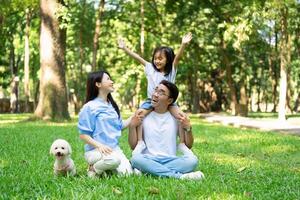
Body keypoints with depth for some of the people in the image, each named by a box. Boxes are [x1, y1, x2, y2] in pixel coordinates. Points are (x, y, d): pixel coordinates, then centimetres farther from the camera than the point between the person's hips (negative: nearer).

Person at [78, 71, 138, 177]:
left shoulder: (112, 106, 13)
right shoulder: (89, 107, -8)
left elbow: (119, 126, 19)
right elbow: (83, 135, -9)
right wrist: (99, 145, -23)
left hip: (114, 149, 6)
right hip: (95, 150, -6)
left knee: (126, 172, -16)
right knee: (114, 160, -37)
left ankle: (104, 167, 12)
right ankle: (93, 169, -6)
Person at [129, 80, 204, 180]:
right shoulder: (143, 117, 8)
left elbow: (188, 145, 12)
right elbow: (133, 146, 6)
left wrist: (188, 128, -5)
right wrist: (132, 126, -8)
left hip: (170, 160, 1)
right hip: (149, 160, 0)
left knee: (192, 160, -27)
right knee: (135, 159, -35)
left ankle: (153, 171, -29)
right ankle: (179, 176, -35)